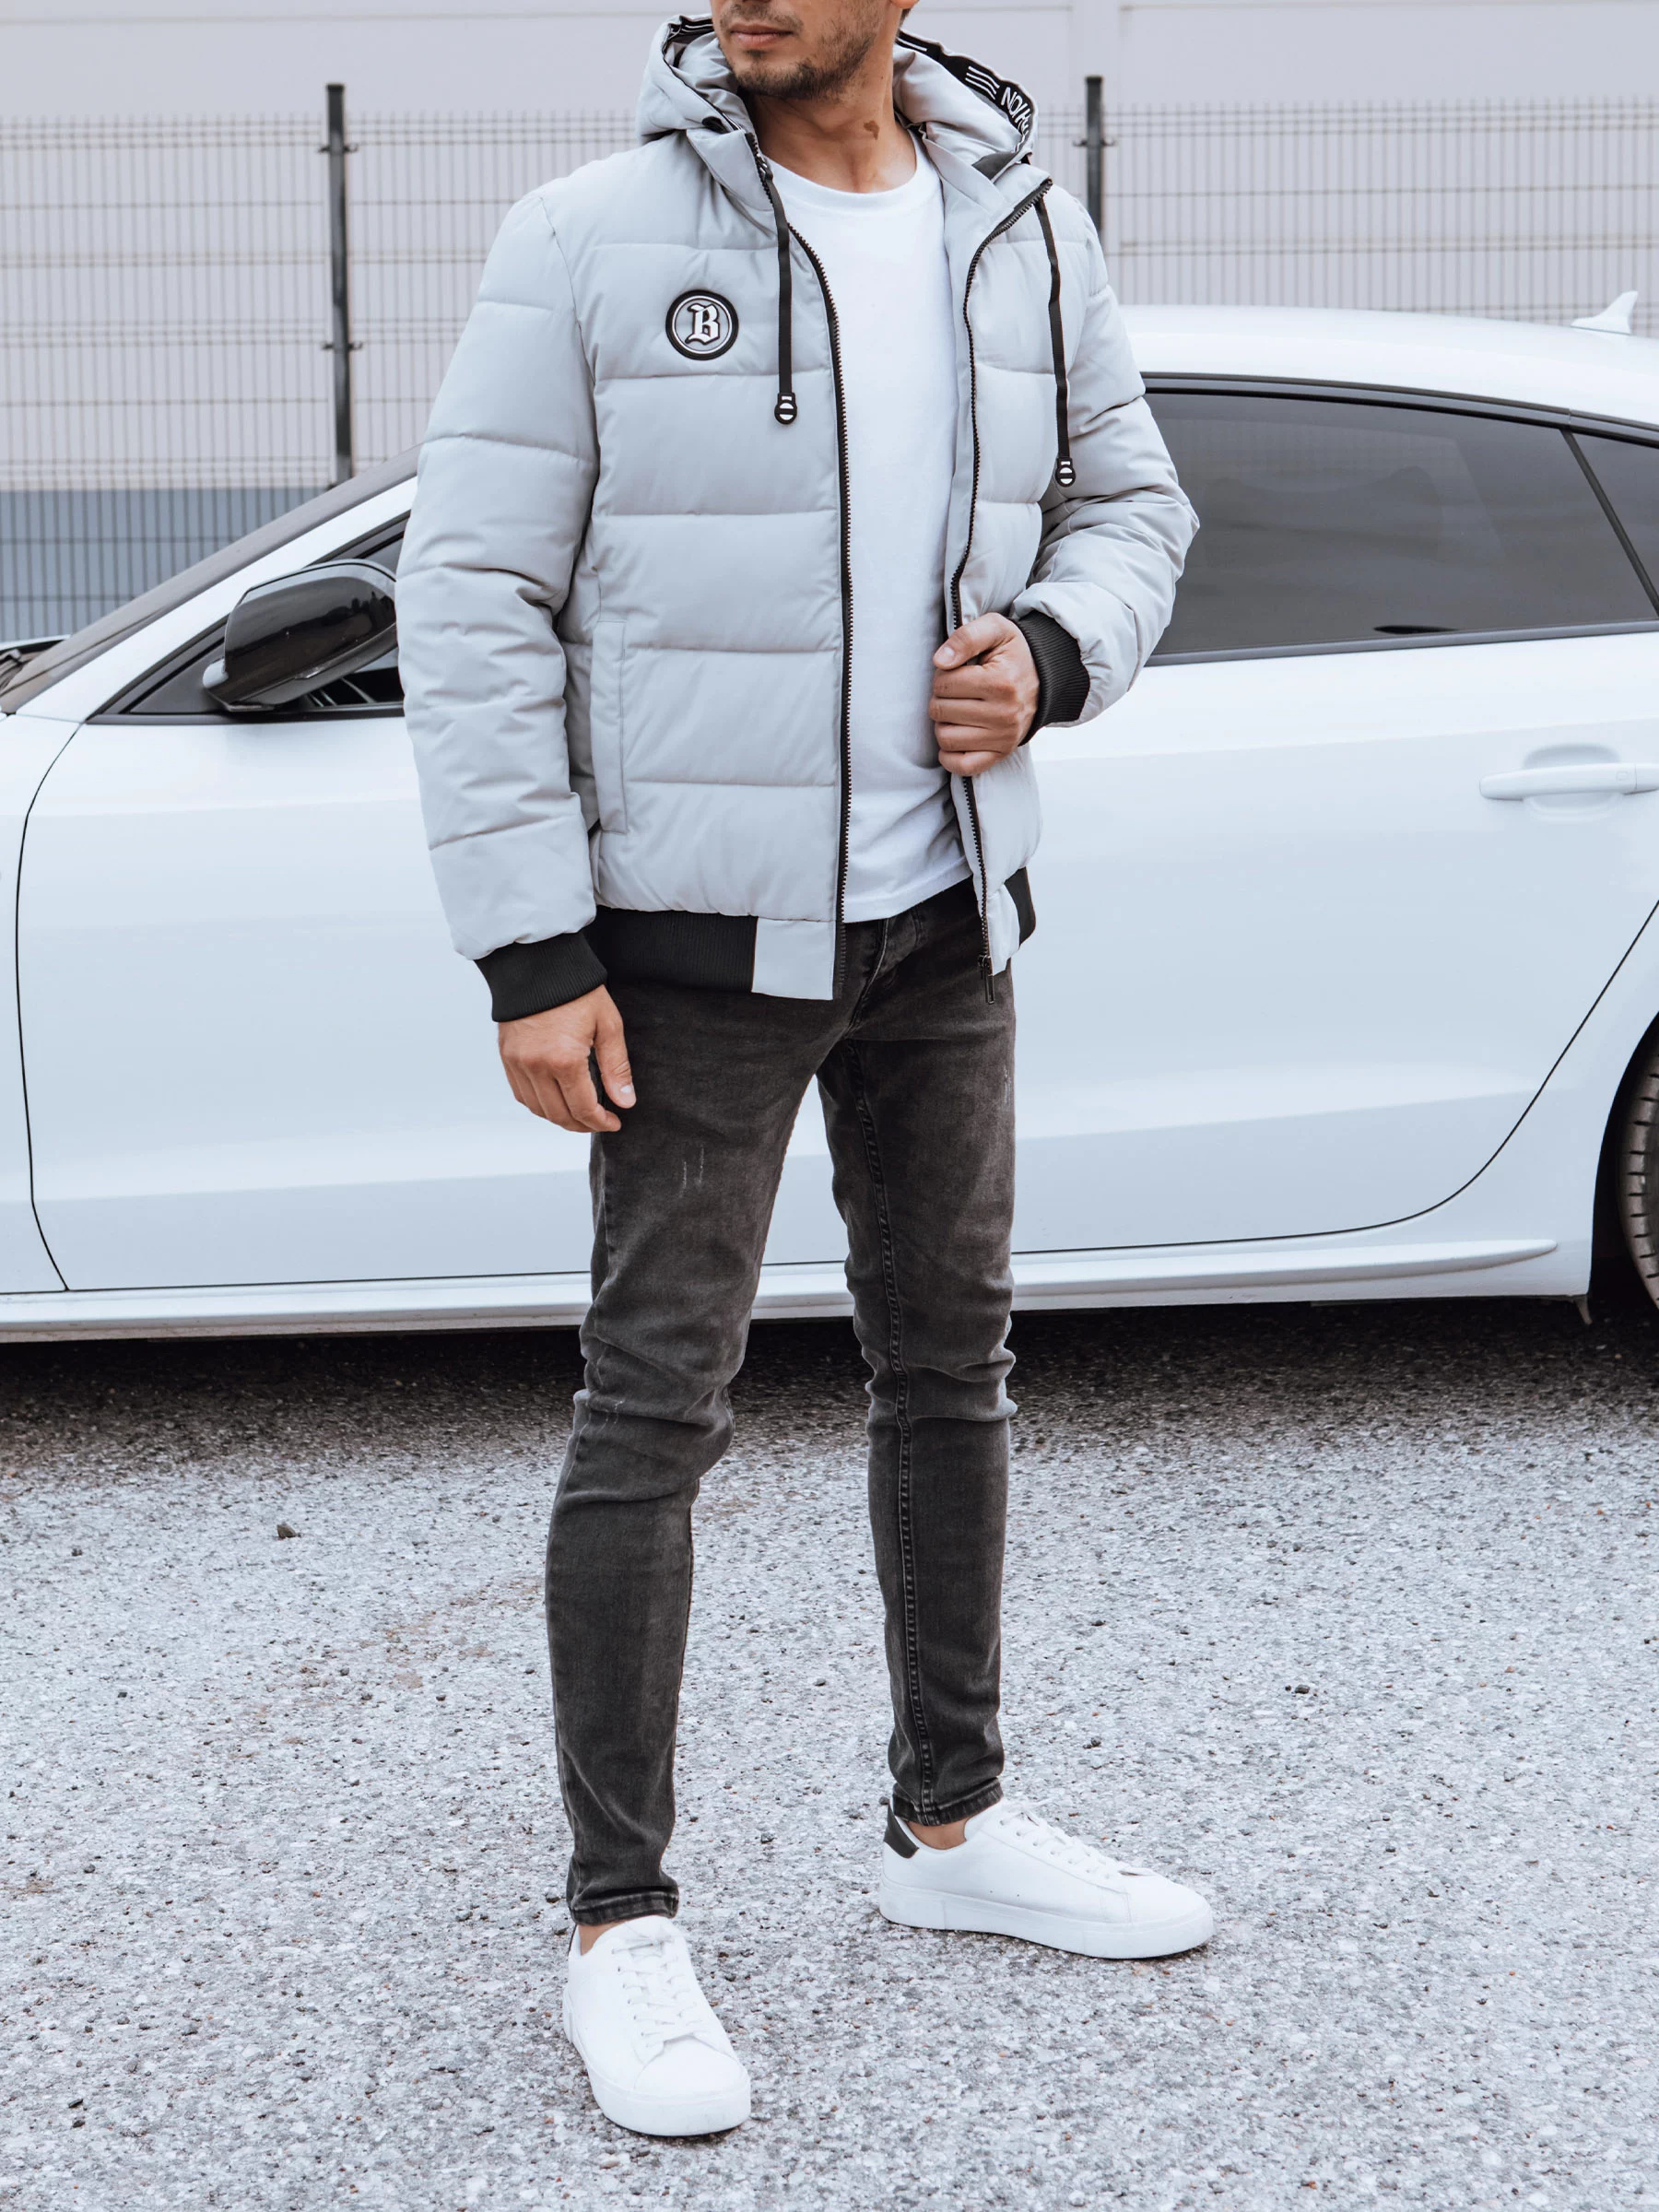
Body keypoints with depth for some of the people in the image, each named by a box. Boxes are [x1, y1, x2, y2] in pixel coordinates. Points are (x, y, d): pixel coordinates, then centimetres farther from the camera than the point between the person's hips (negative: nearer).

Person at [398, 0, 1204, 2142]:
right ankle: (619, 1922, 11)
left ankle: (951, 1821, 32)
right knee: (653, 1409, -2)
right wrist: (529, 953, -15)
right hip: (696, 934, -5)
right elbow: (472, 600, -11)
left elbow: (1128, 501, 16)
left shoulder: (1027, 238, 2)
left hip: (943, 917, 5)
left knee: (951, 1364, 15)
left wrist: (1051, 655, -8)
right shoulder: (590, 239, -11)